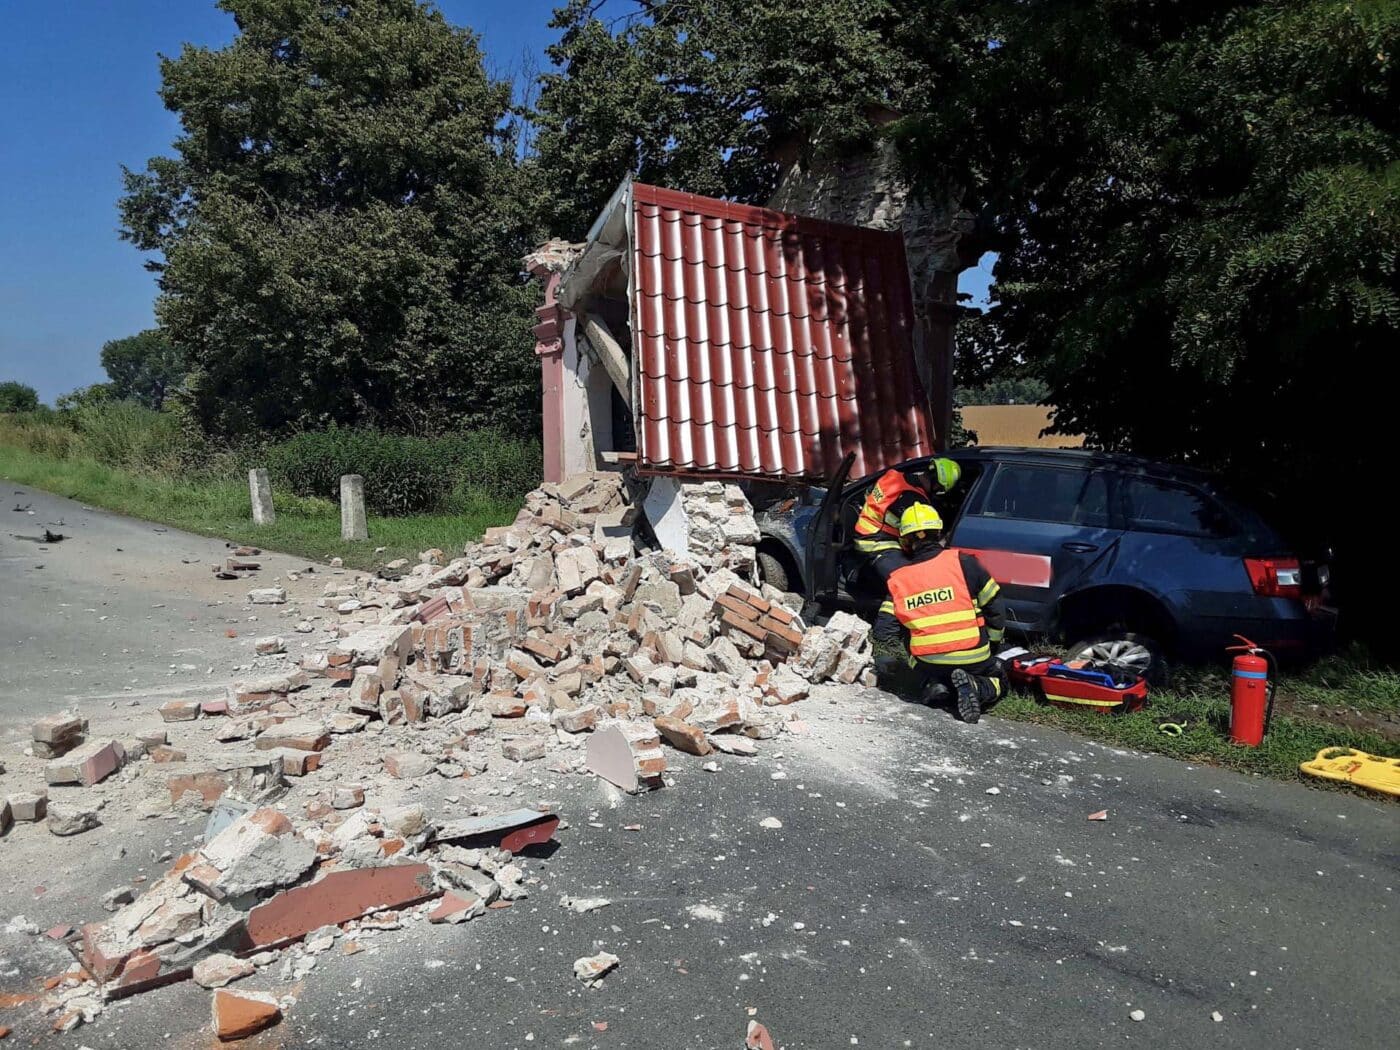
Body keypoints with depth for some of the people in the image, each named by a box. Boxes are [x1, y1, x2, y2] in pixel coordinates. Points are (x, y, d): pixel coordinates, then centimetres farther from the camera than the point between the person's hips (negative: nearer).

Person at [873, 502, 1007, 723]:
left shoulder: (898, 580, 0)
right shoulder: (963, 562, -5)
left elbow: (883, 634, -1)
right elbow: (994, 606, 2)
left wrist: (912, 659, 16)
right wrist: (994, 642, 20)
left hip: (929, 664, 2)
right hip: (973, 659, -1)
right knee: (998, 682, 27)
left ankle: (932, 685, 3)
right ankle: (975, 688, -8)